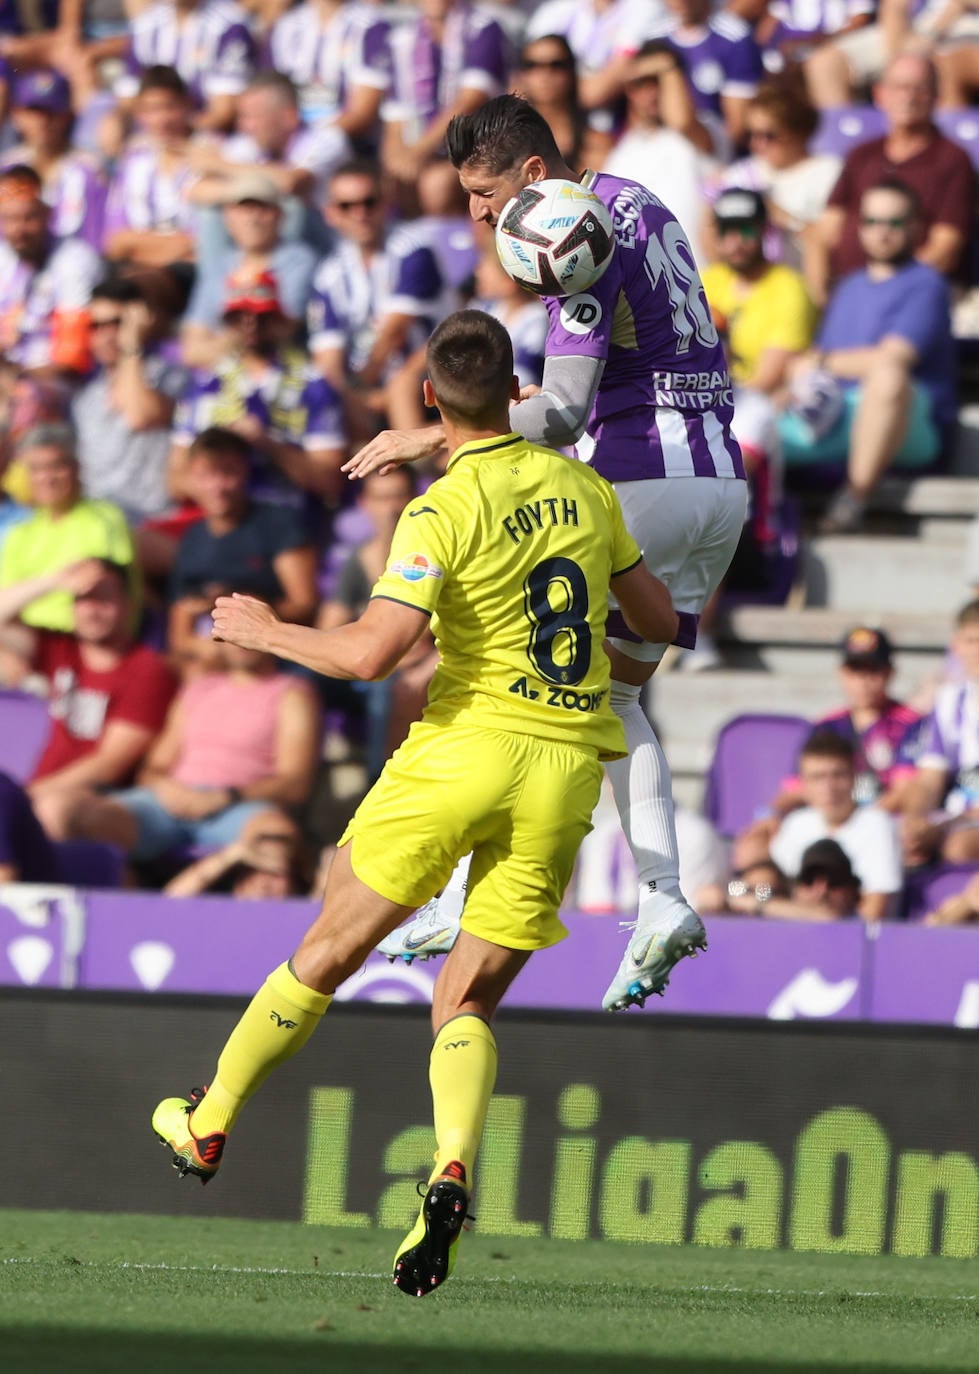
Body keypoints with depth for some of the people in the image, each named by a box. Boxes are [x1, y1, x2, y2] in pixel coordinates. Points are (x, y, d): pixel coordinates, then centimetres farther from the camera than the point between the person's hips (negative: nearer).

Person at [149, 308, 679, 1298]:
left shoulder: (443, 513, -11)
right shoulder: (586, 490, 7)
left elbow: (370, 653, -20)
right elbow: (658, 622, 17)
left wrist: (265, 631, -3)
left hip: (468, 743, -4)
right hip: (571, 764, 4)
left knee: (327, 953, 13)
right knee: (465, 1005, 7)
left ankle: (207, 1128, 27)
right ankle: (452, 1173, -20)